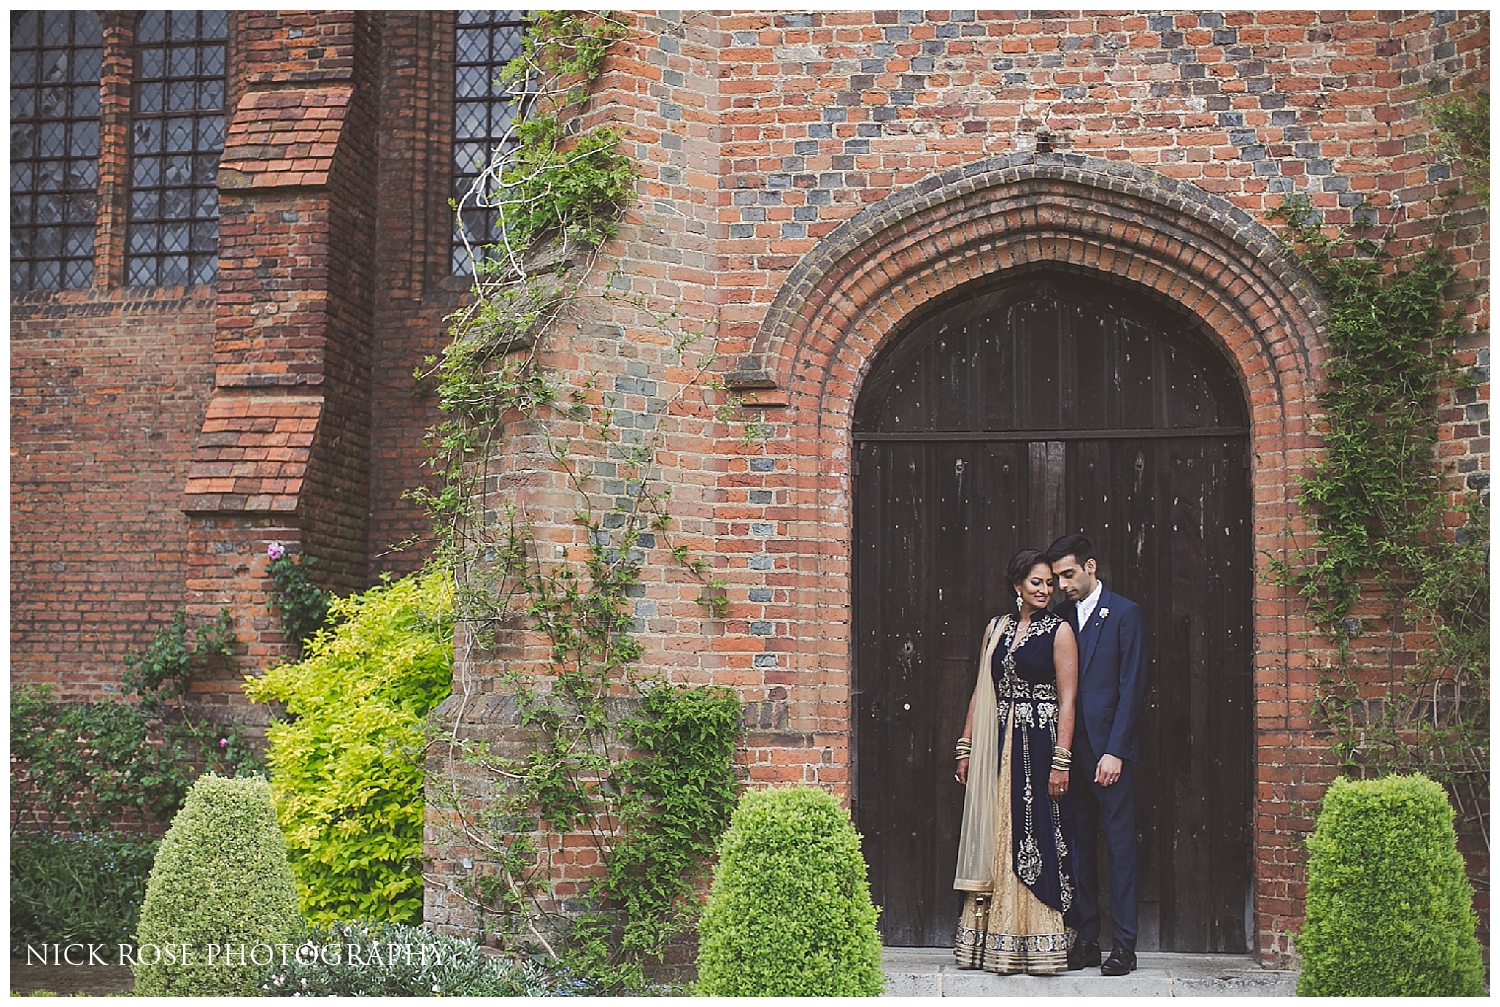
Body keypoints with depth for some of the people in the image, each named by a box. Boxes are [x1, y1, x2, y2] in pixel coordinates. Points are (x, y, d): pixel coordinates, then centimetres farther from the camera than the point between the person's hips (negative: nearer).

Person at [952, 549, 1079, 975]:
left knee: (1036, 838, -4)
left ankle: (1038, 945, 2)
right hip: (997, 744, 5)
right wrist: (966, 748, 9)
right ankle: (995, 941, 12)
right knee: (995, 837, 6)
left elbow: (1067, 699, -7)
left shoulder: (1059, 631, -2)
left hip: (1039, 744, -5)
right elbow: (982, 691, 14)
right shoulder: (996, 628, 12)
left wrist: (1061, 760, -14)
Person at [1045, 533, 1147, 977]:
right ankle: (1085, 940, 15)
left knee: (1119, 845, -1)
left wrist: (1114, 751, -13)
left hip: (1108, 750, -5)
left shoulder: (1125, 614, -3)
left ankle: (1124, 945, 5)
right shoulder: (1062, 617, 13)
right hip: (1069, 749, 5)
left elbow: (1131, 687, -7)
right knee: (1076, 846, 8)